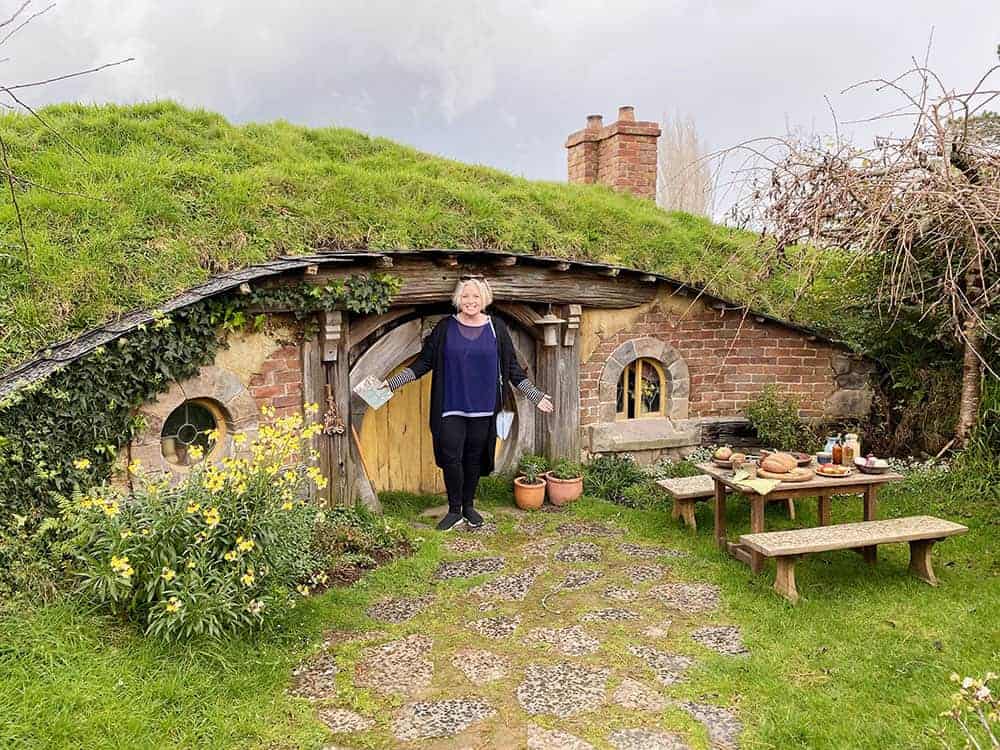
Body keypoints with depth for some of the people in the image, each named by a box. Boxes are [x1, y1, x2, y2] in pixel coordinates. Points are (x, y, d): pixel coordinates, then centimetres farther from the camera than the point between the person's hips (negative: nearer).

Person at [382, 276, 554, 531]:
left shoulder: (496, 328, 1)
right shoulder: (445, 328, -1)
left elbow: (512, 368, 7)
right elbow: (423, 362, 3)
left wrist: (536, 396, 4)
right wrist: (392, 382, -3)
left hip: (483, 407, 1)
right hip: (451, 406, -1)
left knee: (474, 458, 9)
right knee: (451, 457, -5)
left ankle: (468, 506, 28)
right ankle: (454, 511, 12)